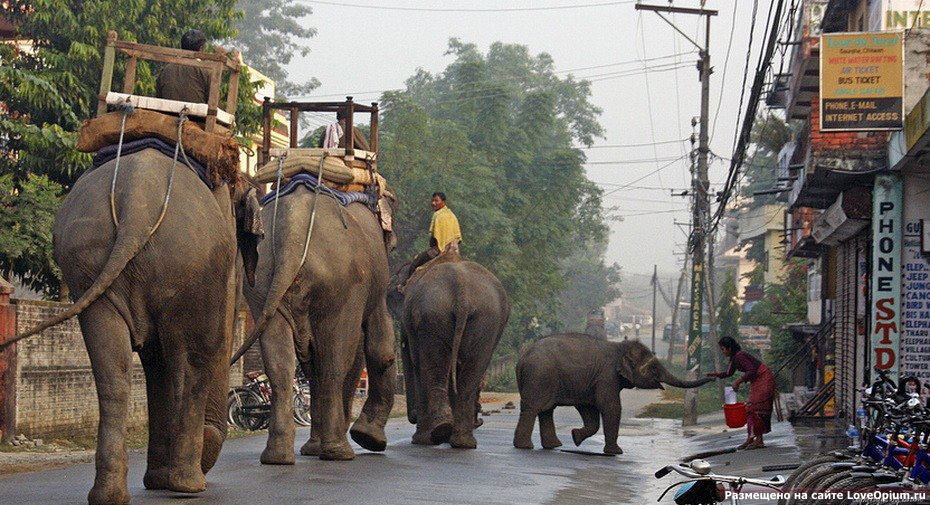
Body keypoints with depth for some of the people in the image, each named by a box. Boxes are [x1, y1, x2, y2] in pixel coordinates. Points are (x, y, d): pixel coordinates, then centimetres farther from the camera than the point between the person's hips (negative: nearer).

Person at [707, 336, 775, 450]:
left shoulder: (740, 356, -22)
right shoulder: (734, 358, 9)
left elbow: (752, 371, -29)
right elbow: (729, 373, 20)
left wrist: (738, 381, -25)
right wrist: (717, 374, 4)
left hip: (764, 380, -10)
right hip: (756, 382, 10)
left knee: (755, 408, -12)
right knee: (750, 409, 9)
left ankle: (759, 441, -11)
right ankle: (750, 439, 10)